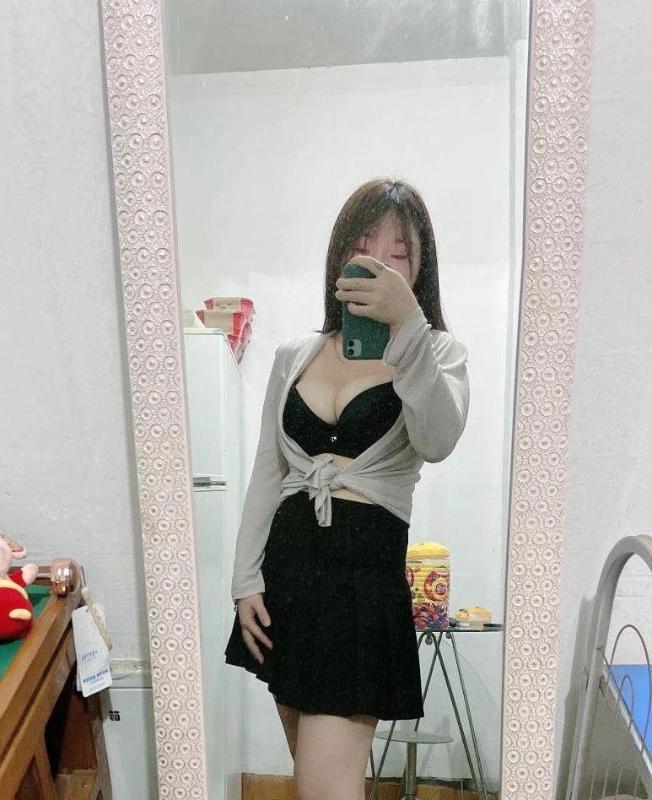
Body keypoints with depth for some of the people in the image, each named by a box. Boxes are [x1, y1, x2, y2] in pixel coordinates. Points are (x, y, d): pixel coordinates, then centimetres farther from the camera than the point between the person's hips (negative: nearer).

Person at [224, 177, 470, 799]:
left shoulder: (439, 352, -1)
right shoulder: (295, 354, 8)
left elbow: (437, 442, -23)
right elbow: (267, 473, 9)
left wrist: (406, 326, -34)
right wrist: (246, 580, 5)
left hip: (367, 569, -4)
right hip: (285, 562, 5)